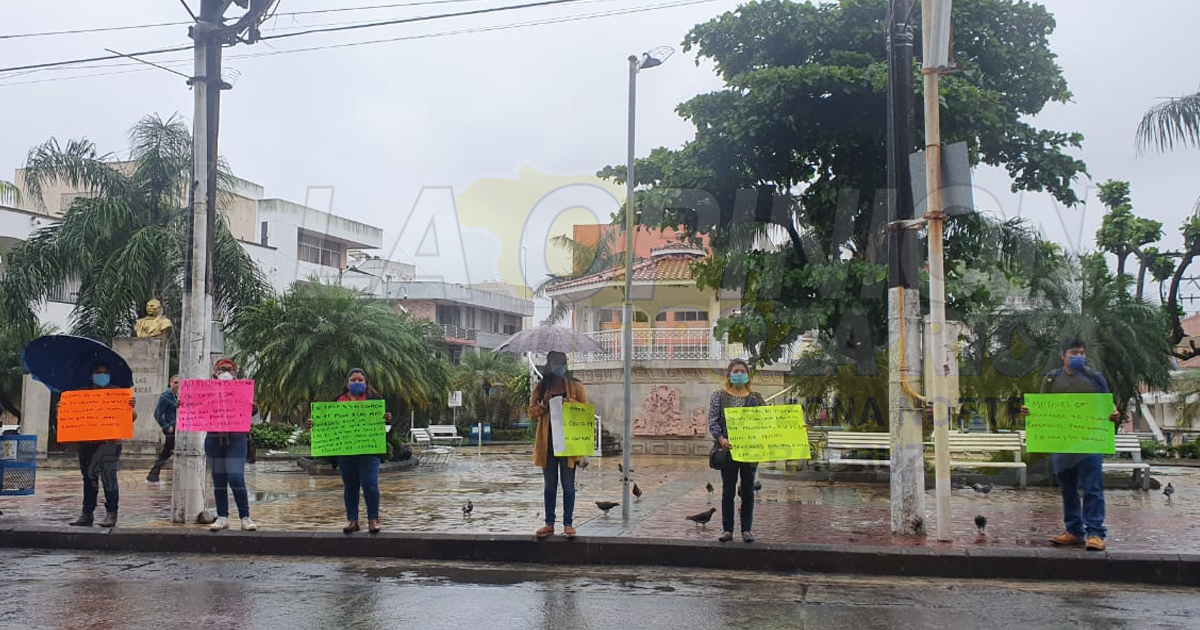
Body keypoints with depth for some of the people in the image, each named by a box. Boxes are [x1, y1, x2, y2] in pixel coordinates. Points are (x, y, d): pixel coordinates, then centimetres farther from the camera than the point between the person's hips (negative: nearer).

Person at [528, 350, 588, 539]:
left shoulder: (575, 386, 3)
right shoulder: (541, 387, 9)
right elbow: (532, 412, 7)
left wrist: (569, 402, -17)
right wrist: (544, 403, -12)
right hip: (547, 441, 2)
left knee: (568, 484, 2)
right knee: (549, 484, 9)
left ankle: (568, 524, 9)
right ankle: (549, 524, 15)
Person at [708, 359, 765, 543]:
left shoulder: (756, 397, 9)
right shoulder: (719, 396, 3)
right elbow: (713, 420, -4)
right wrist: (721, 439, -19)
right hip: (729, 448, -2)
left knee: (748, 489, 7)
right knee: (728, 490, 3)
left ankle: (747, 529, 15)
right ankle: (727, 529, 9)